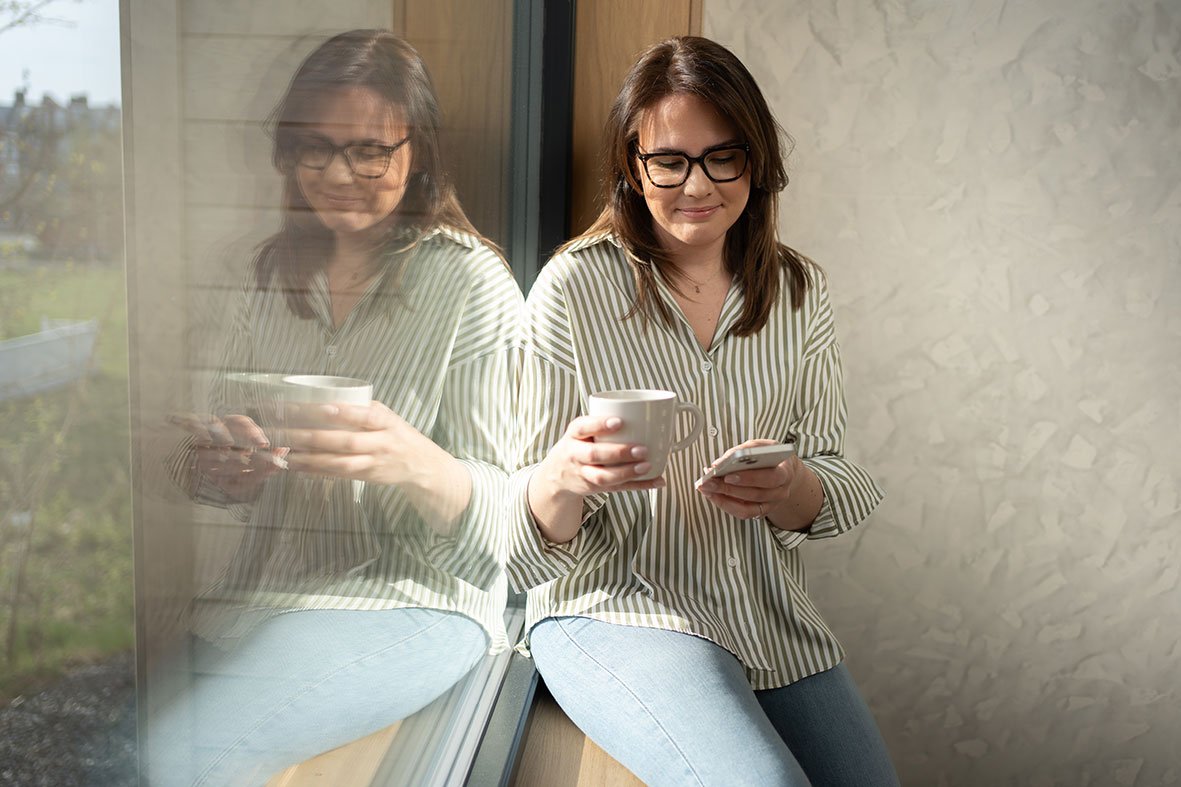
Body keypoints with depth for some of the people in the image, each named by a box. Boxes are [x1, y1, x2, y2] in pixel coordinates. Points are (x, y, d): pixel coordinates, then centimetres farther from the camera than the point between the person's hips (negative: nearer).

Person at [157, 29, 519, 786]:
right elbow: (227, 459, 15)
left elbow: (501, 520, -12)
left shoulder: (471, 283, -6)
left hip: (407, 601, -5)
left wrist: (417, 465, -33)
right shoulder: (277, 270, 10)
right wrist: (209, 470, -9)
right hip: (253, 593, 6)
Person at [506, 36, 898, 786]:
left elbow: (835, 485, 4)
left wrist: (789, 490, -20)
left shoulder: (799, 289, 4)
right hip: (614, 606, -5)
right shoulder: (572, 287, -9)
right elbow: (535, 536, -9)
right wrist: (563, 476, -33)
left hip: (768, 612, 5)